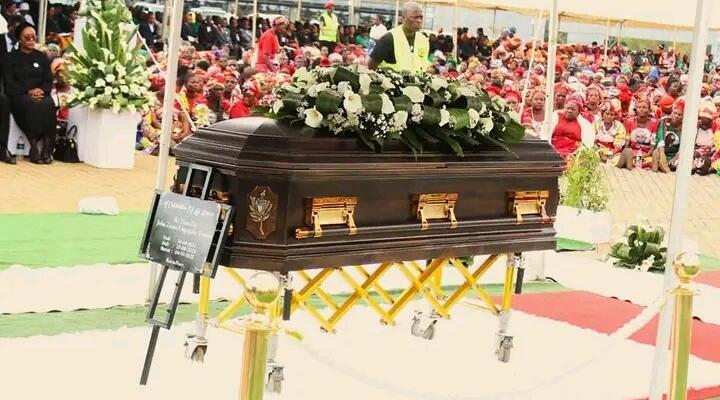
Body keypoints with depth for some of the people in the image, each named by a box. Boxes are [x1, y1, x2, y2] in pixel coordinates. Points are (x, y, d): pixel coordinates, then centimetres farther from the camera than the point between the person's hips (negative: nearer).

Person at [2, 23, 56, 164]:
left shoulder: (42, 57, 20)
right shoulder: (11, 57, 11)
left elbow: (49, 81, 13)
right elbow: (9, 83, 0)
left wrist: (42, 90, -11)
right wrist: (28, 92, -14)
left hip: (41, 94, 2)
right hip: (19, 96, -2)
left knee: (48, 105, -34)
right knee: (31, 105, -37)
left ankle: (47, 147, -36)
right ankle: (34, 146, -39)